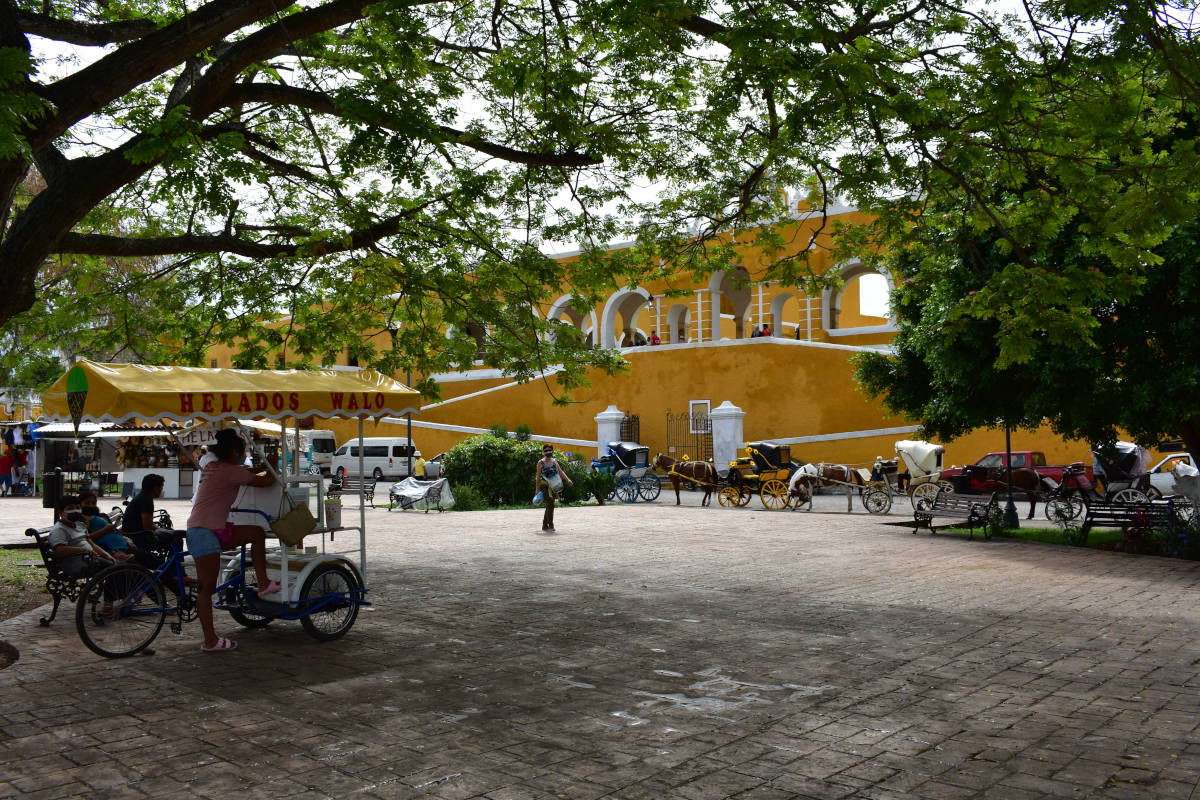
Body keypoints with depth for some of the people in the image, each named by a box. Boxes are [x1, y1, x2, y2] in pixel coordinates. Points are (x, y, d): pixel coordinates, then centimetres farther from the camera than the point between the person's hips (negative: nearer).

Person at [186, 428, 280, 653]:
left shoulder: (214, 467, 14)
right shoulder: (231, 471, -14)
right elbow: (266, 481, -8)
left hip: (216, 529, 10)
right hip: (203, 532, -10)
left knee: (257, 532, 11)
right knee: (207, 588, -5)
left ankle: (263, 584, 11)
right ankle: (210, 641, 0)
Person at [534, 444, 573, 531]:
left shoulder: (554, 461, 12)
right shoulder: (541, 463, -1)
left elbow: (560, 471, 7)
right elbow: (538, 477, 0)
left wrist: (568, 480, -8)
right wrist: (538, 489, -3)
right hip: (544, 485, -5)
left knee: (549, 505, 9)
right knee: (550, 503, -19)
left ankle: (545, 525, 20)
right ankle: (550, 524, -17)